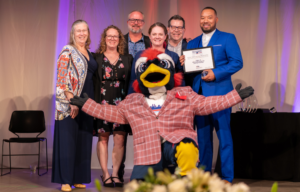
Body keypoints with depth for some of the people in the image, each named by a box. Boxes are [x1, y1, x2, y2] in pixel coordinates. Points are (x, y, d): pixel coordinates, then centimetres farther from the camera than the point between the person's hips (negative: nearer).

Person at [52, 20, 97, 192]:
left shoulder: (89, 53, 16)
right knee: (68, 140, -4)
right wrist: (72, 101, -19)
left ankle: (78, 178, 13)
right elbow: (62, 78, -11)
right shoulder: (67, 51, -4)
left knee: (83, 142, 7)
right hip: (70, 103, -7)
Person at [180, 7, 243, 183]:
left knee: (224, 135, -4)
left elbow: (237, 62, -6)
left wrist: (216, 74, -15)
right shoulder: (193, 43, 19)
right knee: (203, 137, 8)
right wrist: (184, 64, -5)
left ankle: (227, 177, 0)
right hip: (199, 94, 5)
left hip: (219, 94, -5)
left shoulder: (227, 38, 4)